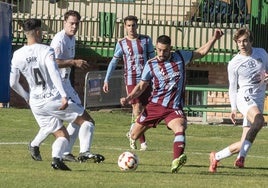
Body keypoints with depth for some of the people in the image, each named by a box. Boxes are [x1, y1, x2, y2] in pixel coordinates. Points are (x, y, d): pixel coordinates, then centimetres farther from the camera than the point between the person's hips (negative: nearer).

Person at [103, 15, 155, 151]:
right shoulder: (121, 44, 4)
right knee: (137, 108, -12)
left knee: (145, 109, 3)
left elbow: (152, 59, 10)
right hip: (131, 80, -2)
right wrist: (106, 80, 6)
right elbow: (114, 62, 11)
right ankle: (142, 141, -11)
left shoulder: (146, 40, 6)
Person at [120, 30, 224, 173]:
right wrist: (128, 98, -7)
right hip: (155, 106, 1)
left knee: (180, 128, -33)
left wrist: (214, 38, 11)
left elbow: (201, 53, 19)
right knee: (134, 136, 5)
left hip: (174, 108, -1)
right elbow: (141, 86, 9)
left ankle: (176, 161, -48)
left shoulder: (180, 57, 6)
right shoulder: (151, 65, 3)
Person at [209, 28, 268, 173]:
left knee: (243, 144, -1)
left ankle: (216, 157, 17)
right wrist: (233, 108, -3)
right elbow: (233, 87, 5)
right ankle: (241, 157, -36)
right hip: (244, 97, -4)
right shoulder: (234, 64, -1)